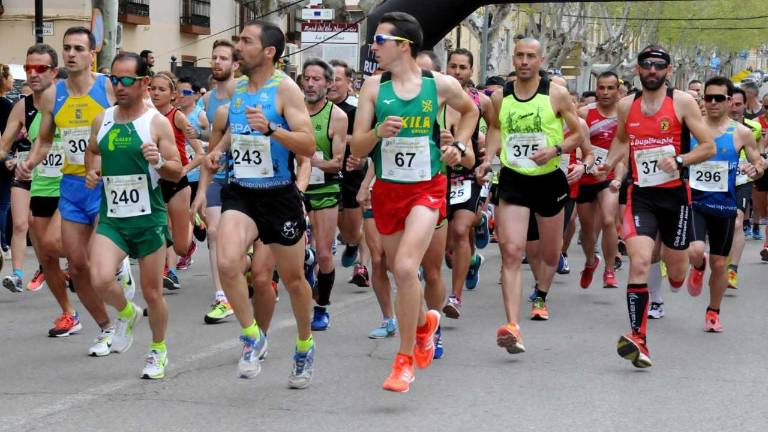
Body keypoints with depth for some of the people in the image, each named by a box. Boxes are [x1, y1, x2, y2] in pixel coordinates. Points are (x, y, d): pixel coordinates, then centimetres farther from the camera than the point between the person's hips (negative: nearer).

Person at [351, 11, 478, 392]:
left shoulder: (441, 85, -6)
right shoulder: (374, 87, -3)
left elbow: (469, 111, 17)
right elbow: (356, 149, -5)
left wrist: (459, 145, 3)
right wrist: (379, 132, -24)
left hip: (426, 189, -3)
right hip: (387, 189, 3)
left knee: (405, 267, -22)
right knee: (400, 272, 15)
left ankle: (405, 359, -10)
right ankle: (424, 321, 48)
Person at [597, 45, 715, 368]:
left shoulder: (682, 102, -4)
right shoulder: (626, 106, 6)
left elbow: (709, 147, -5)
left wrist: (680, 161, -21)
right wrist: (610, 163, 8)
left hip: (675, 195, -1)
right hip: (641, 196, 1)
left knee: (676, 275, 10)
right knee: (639, 263, -19)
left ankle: (692, 253, 50)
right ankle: (639, 340, -20)